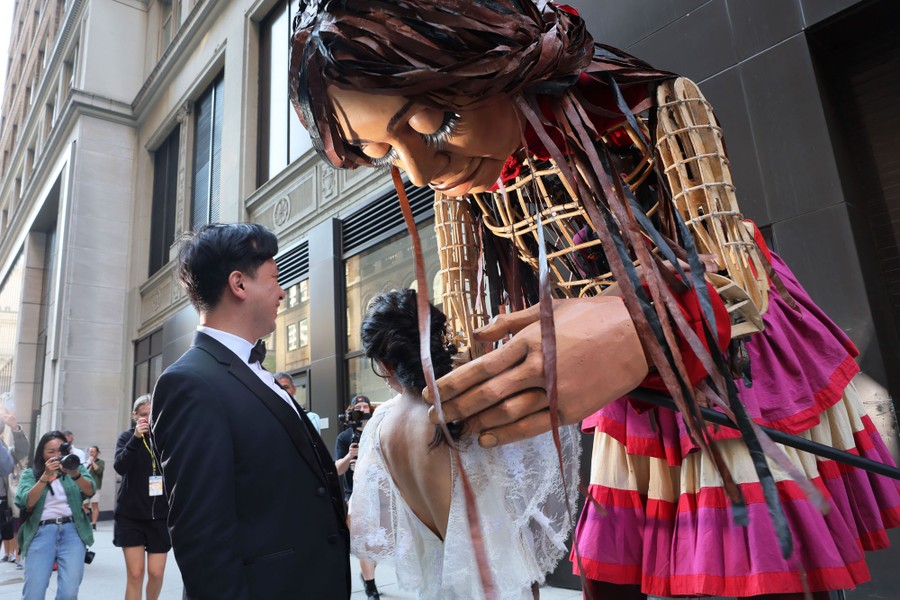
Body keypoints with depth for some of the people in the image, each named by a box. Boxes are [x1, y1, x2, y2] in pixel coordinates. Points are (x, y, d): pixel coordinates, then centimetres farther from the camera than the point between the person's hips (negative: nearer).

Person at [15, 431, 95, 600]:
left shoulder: (76, 468, 13)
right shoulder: (30, 474, 13)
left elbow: (90, 491, -4)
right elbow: (27, 502, -4)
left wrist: (75, 474, -21)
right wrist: (46, 476, -17)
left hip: (72, 530, 0)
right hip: (42, 532, 0)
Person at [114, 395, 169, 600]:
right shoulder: (127, 436, -1)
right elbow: (119, 467, -16)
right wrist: (136, 437, -28)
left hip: (160, 516, 1)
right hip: (130, 516, -1)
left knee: (156, 573, 4)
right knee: (135, 573, -1)